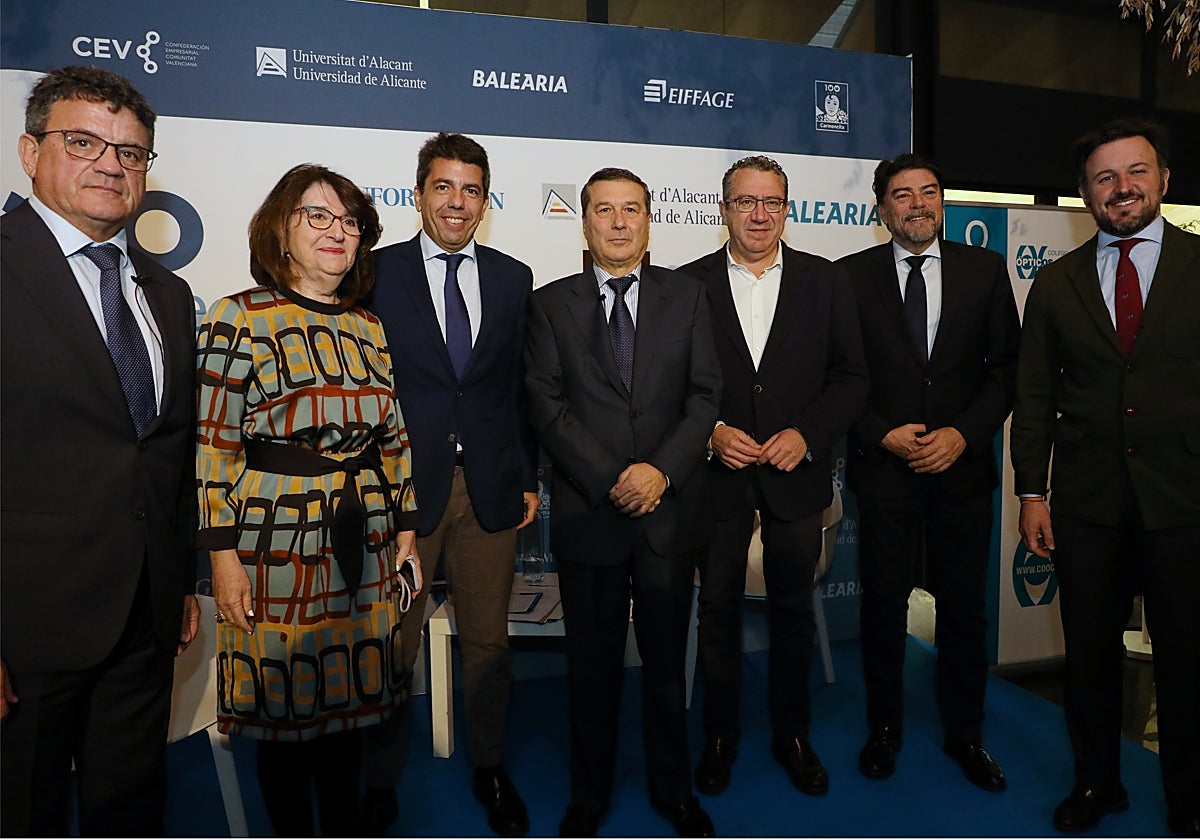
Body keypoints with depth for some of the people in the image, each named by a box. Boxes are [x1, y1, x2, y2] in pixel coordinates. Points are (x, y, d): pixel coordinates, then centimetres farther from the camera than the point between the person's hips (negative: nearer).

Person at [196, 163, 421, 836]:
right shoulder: (240, 318, -4)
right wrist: (224, 557, -10)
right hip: (276, 537, -4)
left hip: (365, 545, 4)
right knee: (283, 706, 10)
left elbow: (395, 438, 10)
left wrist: (405, 535, 8)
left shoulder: (369, 327, 9)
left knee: (349, 701, 15)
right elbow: (215, 443, -7)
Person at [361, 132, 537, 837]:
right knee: (392, 645, 10)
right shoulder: (377, 273, 1)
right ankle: (381, 784, 32)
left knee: (488, 641, 14)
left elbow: (522, 385, 8)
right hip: (403, 487, -2)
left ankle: (491, 771, 35)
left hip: (492, 488, 2)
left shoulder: (513, 278, 8)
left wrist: (529, 477, 5)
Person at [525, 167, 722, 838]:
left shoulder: (687, 295, 7)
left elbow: (706, 394, 0)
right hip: (589, 513, 0)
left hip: (671, 510, 1)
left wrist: (662, 470, -14)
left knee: (667, 659, 14)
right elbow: (548, 407, -4)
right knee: (593, 663, 13)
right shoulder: (551, 304, 4)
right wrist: (611, 482, -13)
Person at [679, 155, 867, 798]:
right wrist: (711, 432, -15)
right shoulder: (688, 284, 1)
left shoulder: (826, 282, 4)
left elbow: (850, 377, 2)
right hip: (717, 474, -1)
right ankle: (719, 737, 29)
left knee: (793, 611, 13)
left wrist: (806, 434, -12)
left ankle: (792, 736, 33)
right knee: (718, 610, 11)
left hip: (796, 473, 1)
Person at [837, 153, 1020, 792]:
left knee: (963, 607, 11)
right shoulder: (851, 276, 2)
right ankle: (884, 728, 26)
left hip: (962, 466, 2)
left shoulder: (985, 270, 6)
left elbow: (1007, 366, 4)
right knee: (883, 606, 8)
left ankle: (963, 733, 30)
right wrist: (884, 434, -11)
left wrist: (962, 434, -9)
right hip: (883, 469, -1)